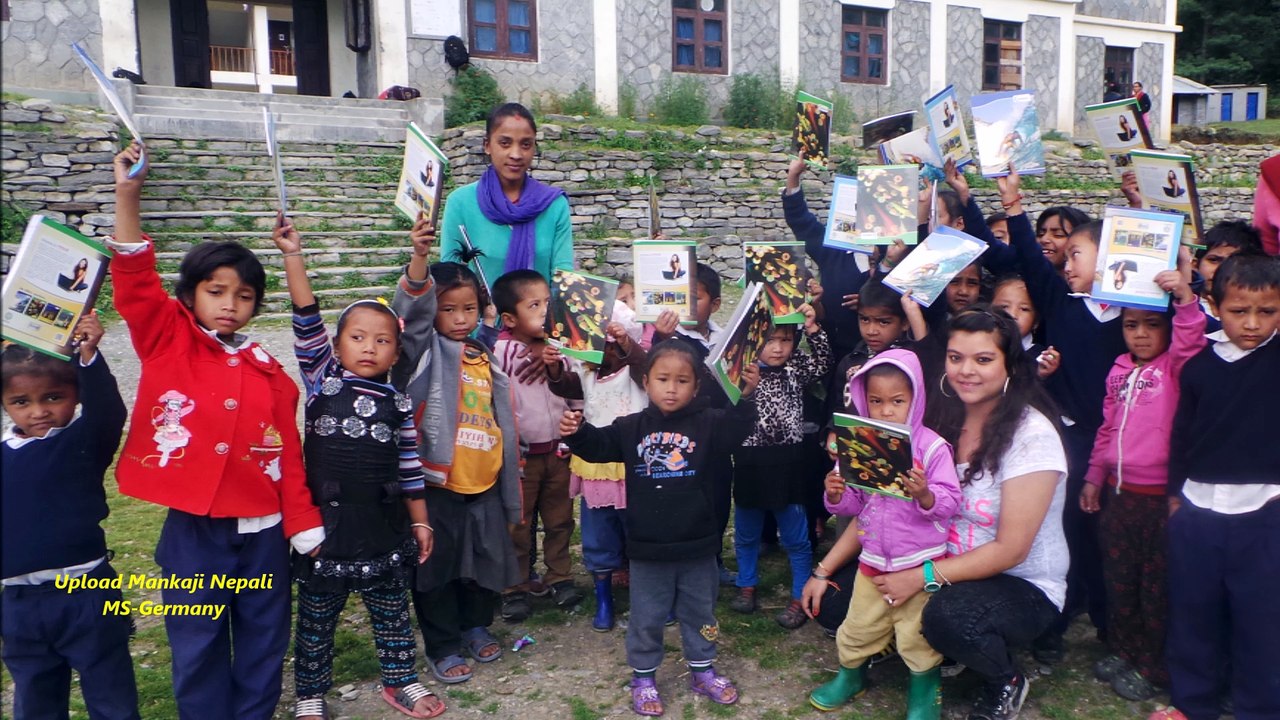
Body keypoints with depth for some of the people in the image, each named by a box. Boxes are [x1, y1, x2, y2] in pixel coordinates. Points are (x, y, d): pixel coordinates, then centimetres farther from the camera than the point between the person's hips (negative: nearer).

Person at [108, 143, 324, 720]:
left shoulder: (268, 372, 3)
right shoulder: (166, 343, 0)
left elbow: (289, 454, 3)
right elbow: (134, 280, -14)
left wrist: (303, 526, 2)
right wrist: (127, 196, -23)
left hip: (262, 529, 2)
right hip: (193, 527, -2)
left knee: (263, 638, 14)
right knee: (197, 644, 11)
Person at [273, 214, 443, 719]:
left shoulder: (398, 402, 1)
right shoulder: (322, 382, -4)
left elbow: (409, 466, 6)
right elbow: (307, 323, -14)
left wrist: (419, 521, 7)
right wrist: (293, 255, -22)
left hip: (383, 527, 2)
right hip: (325, 524, -1)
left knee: (391, 611, 16)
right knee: (316, 617, 13)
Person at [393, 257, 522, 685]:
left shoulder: (486, 361, 11)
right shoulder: (426, 349, -2)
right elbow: (410, 308, -23)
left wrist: (511, 479, 16)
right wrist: (419, 255, -39)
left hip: (484, 483, 5)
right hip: (438, 481, -5)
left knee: (487, 558, 14)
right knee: (438, 563, 5)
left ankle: (476, 627, 36)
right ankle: (442, 647, 21)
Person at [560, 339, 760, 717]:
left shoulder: (707, 423, -5)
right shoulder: (632, 428, -2)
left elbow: (736, 430, -19)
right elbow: (599, 445, -4)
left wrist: (745, 397, -35)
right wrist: (576, 432, -24)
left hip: (697, 546, 0)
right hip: (648, 548, 0)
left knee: (700, 613, 19)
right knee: (646, 618, 13)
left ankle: (702, 670, 38)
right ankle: (643, 677, 31)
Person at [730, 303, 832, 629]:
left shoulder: (796, 369, 0)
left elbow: (823, 361, -13)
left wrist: (813, 328, -24)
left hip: (787, 465, 0)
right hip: (749, 464, 0)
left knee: (795, 537, 9)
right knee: (746, 534, 18)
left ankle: (801, 597, 23)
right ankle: (747, 585, 38)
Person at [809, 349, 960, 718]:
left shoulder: (931, 446, -13)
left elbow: (949, 504, -14)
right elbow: (853, 505, 6)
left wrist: (925, 494, -33)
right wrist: (836, 495, -15)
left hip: (921, 562, -4)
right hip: (873, 559, 4)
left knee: (917, 633, 6)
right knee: (858, 626, 16)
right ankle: (851, 674, 41)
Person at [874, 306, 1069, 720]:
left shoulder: (1031, 435, -18)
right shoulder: (942, 421, 0)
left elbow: (1010, 550, -19)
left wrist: (925, 577, -26)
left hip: (1025, 586, -5)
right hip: (948, 569, 6)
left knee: (948, 615, -35)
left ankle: (1006, 683, -1)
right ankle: (937, 653, 14)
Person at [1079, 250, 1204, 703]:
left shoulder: (1174, 366, -7)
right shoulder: (1120, 370, 9)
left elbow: (1191, 344, -32)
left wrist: (1185, 297, -45)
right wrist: (1094, 477, 16)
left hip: (1160, 495, -6)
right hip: (1119, 491, 6)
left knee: (1157, 585, 6)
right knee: (1118, 577, 16)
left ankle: (1152, 668, 20)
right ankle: (1122, 651, 33)